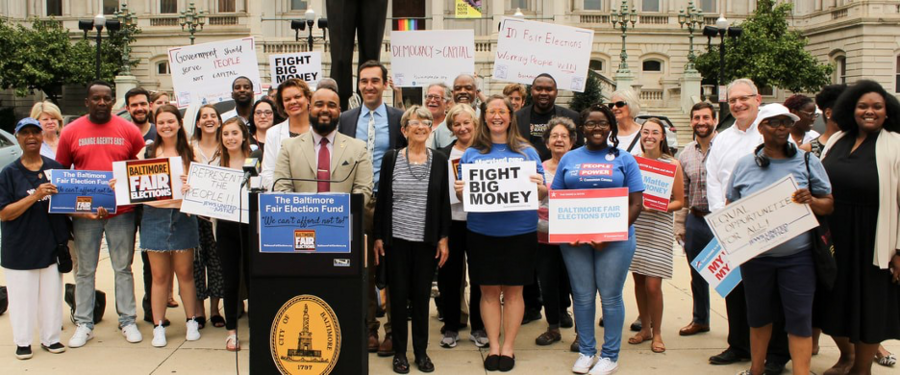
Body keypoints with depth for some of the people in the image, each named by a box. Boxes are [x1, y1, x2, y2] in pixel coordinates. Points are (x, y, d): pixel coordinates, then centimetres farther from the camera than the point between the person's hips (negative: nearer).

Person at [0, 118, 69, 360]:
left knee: (52, 295, 9)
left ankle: (50, 338, 22)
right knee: (23, 296, 5)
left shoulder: (56, 168, 5)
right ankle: (23, 342, 20)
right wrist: (35, 196, -21)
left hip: (52, 245, 2)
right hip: (20, 249, -2)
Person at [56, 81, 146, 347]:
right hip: (84, 213, 1)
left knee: (123, 269, 8)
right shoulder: (71, 132, 2)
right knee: (85, 271, 9)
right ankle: (84, 325, 20)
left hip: (121, 212, 0)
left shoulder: (128, 130, 1)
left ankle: (127, 321, 18)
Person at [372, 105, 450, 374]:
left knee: (422, 295, 8)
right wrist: (378, 237, -1)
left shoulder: (439, 160, 3)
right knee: (398, 295, 5)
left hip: (427, 240, 1)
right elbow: (382, 199, 2)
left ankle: (421, 351, 20)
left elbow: (444, 202, 5)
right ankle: (399, 351, 18)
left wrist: (444, 239, 0)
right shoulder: (391, 158, 0)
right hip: (396, 239, -1)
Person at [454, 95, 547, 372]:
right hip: (482, 232, 1)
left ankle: (508, 347, 17)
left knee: (513, 290, 5)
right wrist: (459, 191, -13)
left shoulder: (527, 152, 5)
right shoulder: (471, 153, 7)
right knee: (489, 290, 6)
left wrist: (540, 187, -17)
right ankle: (493, 346, 18)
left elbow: (541, 194, 5)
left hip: (520, 232, -1)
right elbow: (463, 195, 9)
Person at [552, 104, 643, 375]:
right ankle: (586, 351, 21)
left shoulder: (624, 159, 5)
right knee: (582, 296, 7)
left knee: (610, 297, 2)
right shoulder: (569, 159, 10)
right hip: (574, 239, 2)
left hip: (615, 239, -2)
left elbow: (635, 203, 0)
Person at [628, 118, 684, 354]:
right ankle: (645, 328, 26)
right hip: (634, 227, 3)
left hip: (659, 228, -3)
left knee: (652, 285, -5)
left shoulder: (673, 164, 0)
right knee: (638, 280, 8)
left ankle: (657, 332, 14)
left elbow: (679, 201, 2)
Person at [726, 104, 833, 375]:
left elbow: (829, 205, 3)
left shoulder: (807, 162, 1)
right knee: (758, 314, 16)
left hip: (797, 256, -2)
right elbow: (731, 208, 10)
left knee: (799, 318, -2)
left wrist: (811, 201, -18)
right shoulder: (744, 165, 4)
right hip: (755, 257, 2)